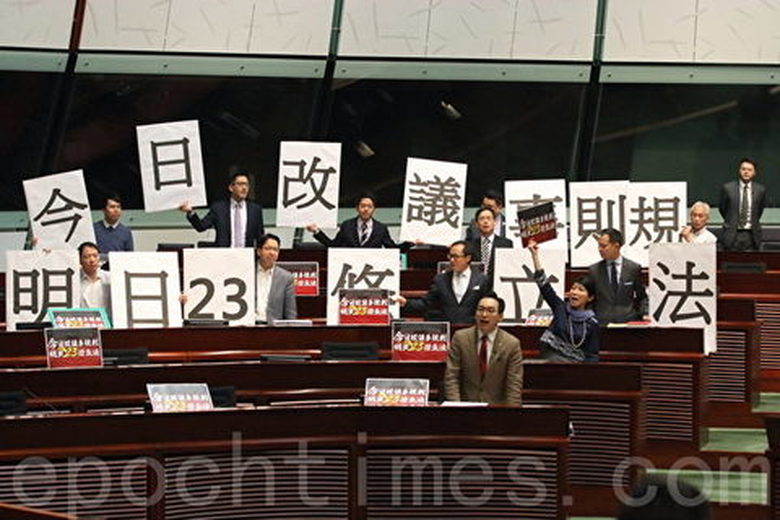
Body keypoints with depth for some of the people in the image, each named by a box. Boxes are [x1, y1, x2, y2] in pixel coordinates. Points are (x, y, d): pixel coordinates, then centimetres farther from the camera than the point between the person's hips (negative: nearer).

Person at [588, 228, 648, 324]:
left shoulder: (633, 268, 7)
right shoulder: (593, 270, 10)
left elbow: (641, 297, 15)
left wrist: (644, 314, 0)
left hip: (628, 321, 0)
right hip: (602, 322, 0)